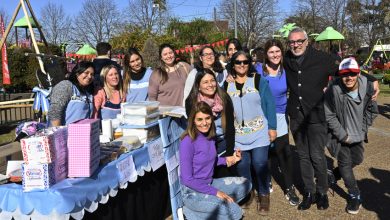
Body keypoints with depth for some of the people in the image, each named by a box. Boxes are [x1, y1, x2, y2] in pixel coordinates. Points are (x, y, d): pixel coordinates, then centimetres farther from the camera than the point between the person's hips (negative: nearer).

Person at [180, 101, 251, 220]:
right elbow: (187, 179, -21)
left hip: (209, 183, 8)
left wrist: (229, 159, -3)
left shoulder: (210, 135, -1)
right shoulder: (188, 142, -24)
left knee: (245, 184, 6)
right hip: (193, 191, -8)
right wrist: (215, 192, -18)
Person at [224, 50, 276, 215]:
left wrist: (272, 127, -7)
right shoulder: (227, 85, 5)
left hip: (259, 133, -3)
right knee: (242, 166, 6)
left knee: (260, 164, -6)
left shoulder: (259, 80, -3)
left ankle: (264, 195, 15)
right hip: (238, 136, 3)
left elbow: (269, 104, -4)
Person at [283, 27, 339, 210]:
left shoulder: (322, 58, -8)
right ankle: (309, 192, 24)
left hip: (317, 114, -4)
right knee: (303, 156, 12)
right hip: (296, 115, 4)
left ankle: (322, 192, 19)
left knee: (317, 156, -1)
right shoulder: (286, 60, 3)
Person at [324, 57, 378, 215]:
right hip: (340, 134, -4)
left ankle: (335, 174, 48)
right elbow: (329, 115, -19)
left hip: (357, 134, 5)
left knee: (357, 160, 20)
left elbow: (371, 111, 1)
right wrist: (342, 135, -15)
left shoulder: (367, 87, -17)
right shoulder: (334, 90, -29)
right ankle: (355, 196, 21)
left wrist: (363, 129, -1)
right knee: (345, 163, 3)